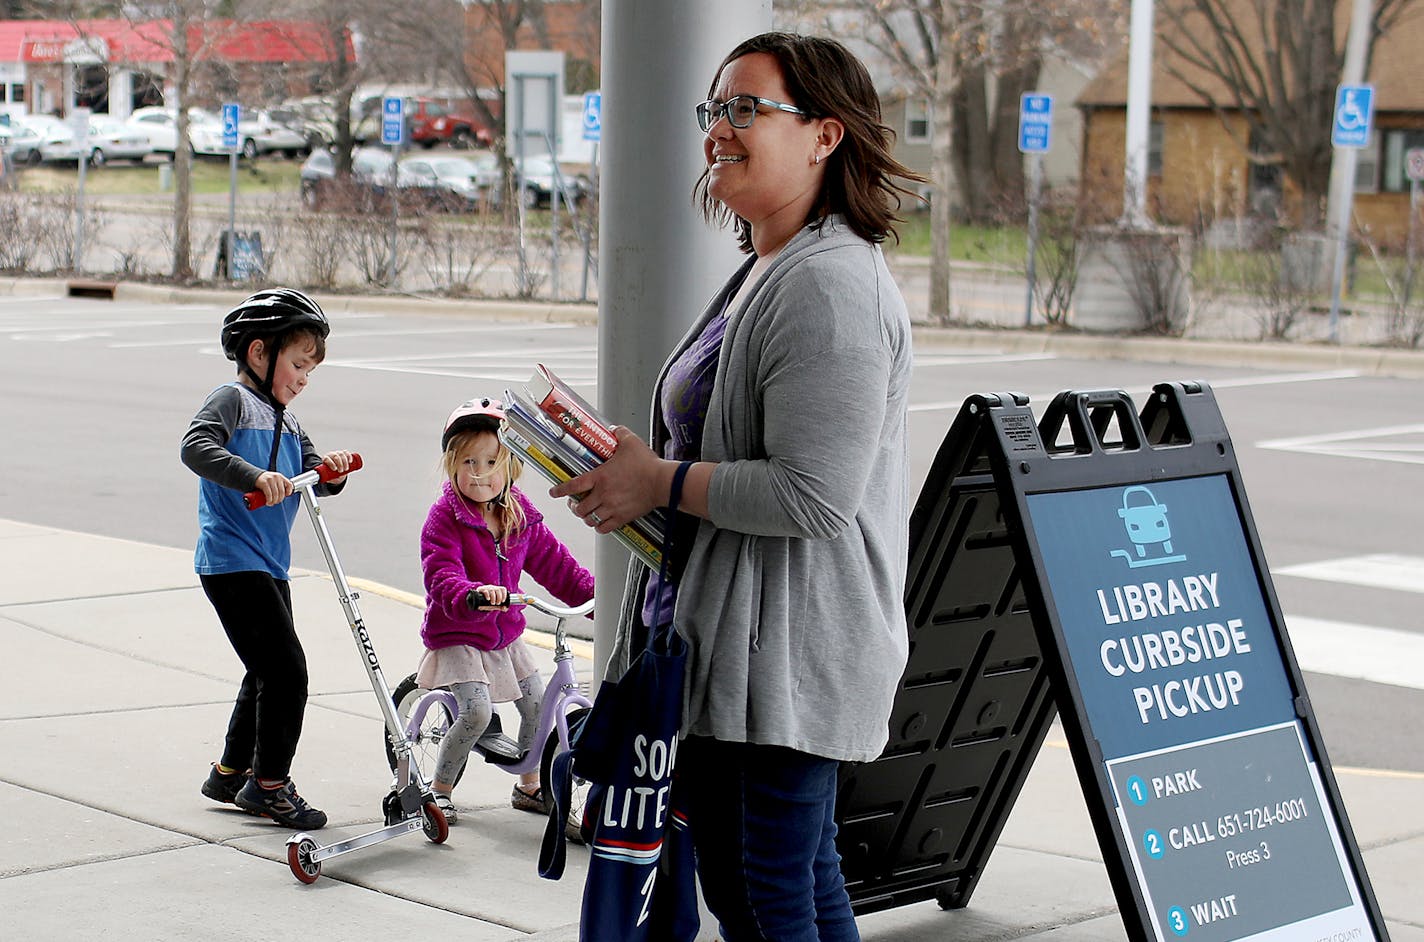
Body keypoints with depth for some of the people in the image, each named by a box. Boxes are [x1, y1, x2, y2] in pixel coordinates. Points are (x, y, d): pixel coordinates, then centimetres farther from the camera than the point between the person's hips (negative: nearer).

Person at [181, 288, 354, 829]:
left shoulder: (287, 424, 20)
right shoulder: (233, 400, -8)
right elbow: (196, 446, -25)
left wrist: (331, 471, -12)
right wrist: (255, 476, -37)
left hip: (268, 566, 10)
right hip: (232, 562, -10)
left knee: (268, 673, 17)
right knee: (286, 668, -11)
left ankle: (232, 773, 31)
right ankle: (269, 782, -1)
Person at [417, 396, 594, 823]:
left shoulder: (520, 515, 0)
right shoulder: (444, 517, -19)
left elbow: (552, 561, 9)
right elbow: (442, 577, -30)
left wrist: (593, 592, 0)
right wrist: (473, 595, -50)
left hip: (505, 633, 6)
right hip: (456, 634, -6)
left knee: (537, 706, 8)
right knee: (477, 712, -20)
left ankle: (529, 787, 29)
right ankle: (439, 789, -1)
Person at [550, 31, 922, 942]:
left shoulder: (832, 287, -17)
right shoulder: (763, 273, 18)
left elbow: (812, 495, -24)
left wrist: (663, 482, -13)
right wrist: (634, 465, 11)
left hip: (787, 652, -11)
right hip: (729, 641, 11)